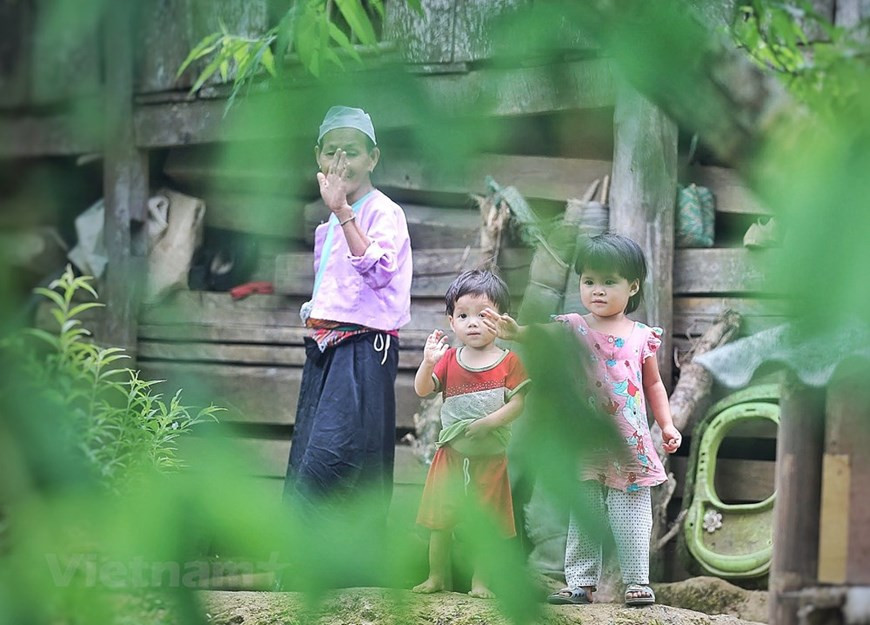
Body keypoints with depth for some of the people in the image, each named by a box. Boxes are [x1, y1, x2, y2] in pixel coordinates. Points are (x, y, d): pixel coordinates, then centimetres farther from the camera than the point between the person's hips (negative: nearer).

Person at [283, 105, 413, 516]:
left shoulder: (384, 212, -4)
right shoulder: (328, 226, 20)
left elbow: (378, 270, -22)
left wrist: (342, 210, -23)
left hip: (364, 350, -9)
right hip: (323, 351, 9)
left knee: (326, 463, -18)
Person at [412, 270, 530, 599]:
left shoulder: (509, 361, -5)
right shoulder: (448, 359, 2)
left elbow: (518, 403, -11)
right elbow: (422, 390, -6)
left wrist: (488, 422, -22)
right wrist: (427, 363, -25)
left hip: (490, 456, -2)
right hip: (451, 453, 2)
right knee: (441, 519, 6)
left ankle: (480, 581, 15)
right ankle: (437, 576, 18)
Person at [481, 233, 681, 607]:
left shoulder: (642, 337, 4)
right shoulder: (575, 328, -1)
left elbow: (654, 385, 14)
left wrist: (667, 425, 6)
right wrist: (517, 333, -42)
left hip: (630, 446, 0)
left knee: (631, 516, 2)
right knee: (583, 514, 7)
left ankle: (637, 580, 10)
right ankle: (580, 582, 13)